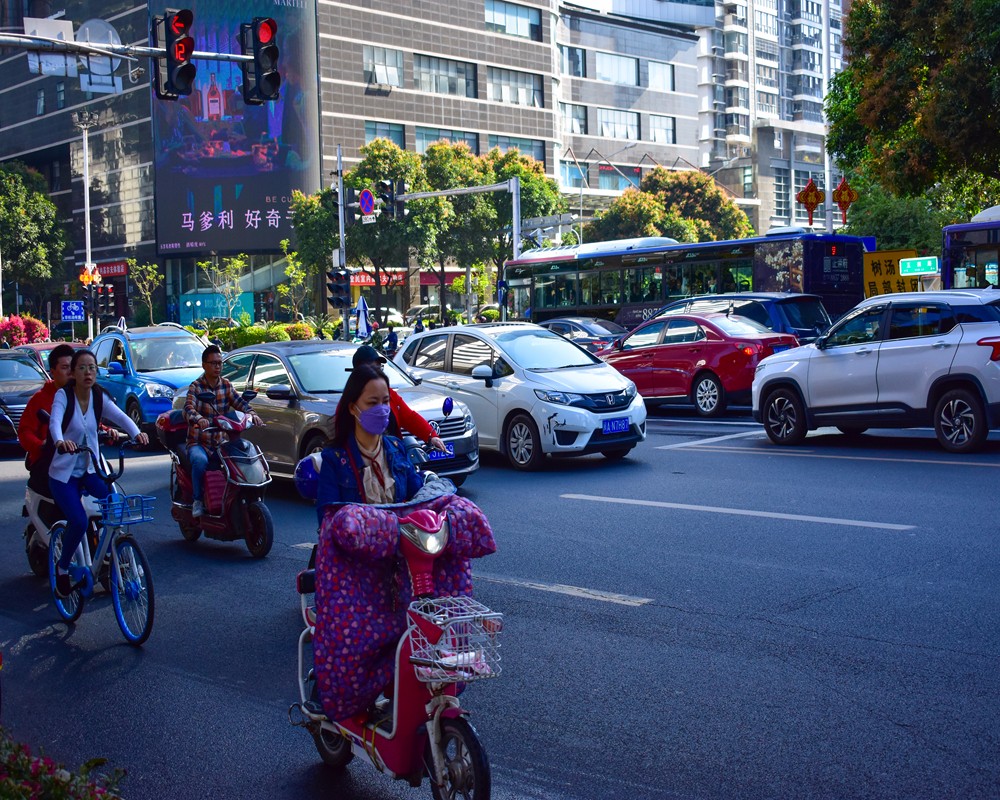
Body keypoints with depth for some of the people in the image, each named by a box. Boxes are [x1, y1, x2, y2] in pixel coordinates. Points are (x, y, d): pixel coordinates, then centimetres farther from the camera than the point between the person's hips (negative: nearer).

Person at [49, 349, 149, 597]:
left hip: (90, 470, 4)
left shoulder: (99, 398, -1)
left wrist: (137, 433, -38)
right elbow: (55, 421, -31)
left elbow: (120, 416, -17)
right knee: (79, 521, -21)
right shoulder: (63, 395, -12)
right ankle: (62, 569, 5)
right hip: (64, 473, -4)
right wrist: (60, 441, -53)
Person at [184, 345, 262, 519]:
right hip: (198, 443, -5)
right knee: (200, 461, -35)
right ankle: (198, 500, -16)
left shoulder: (226, 385, 9)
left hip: (219, 442, 5)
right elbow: (188, 408, -22)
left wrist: (252, 413, -25)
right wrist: (199, 419, -45)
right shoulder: (196, 387, -5)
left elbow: (239, 402, -2)